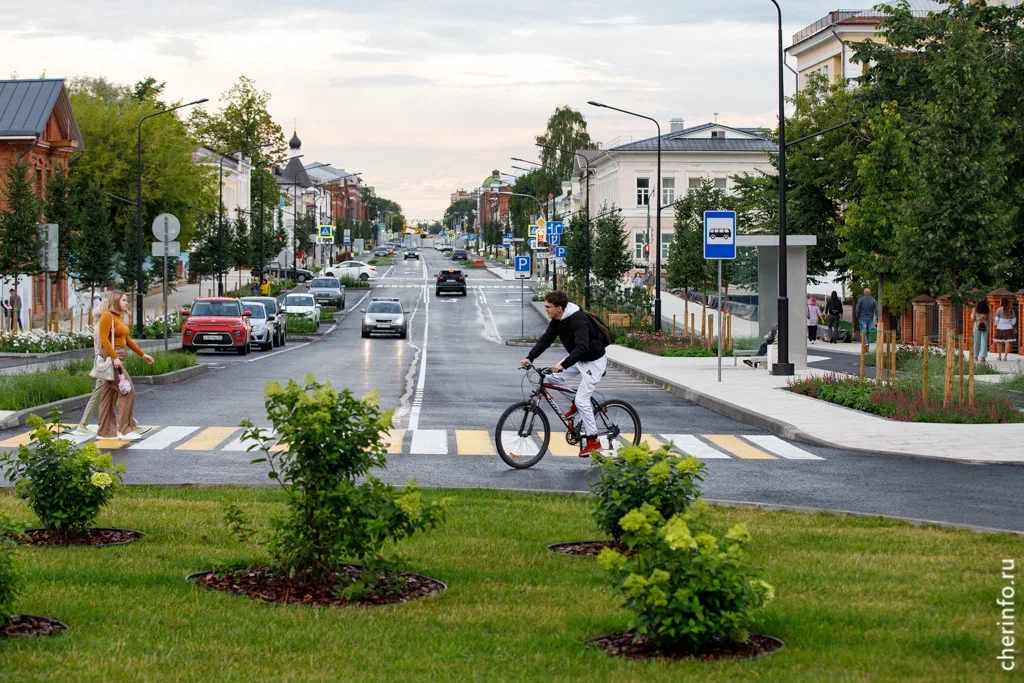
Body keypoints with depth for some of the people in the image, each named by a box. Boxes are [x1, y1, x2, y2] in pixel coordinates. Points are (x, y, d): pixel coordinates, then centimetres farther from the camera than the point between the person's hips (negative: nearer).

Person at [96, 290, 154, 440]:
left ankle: (106, 431, 13)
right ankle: (124, 429, -10)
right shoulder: (107, 316, -10)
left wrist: (143, 354, 25)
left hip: (118, 358, 9)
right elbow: (104, 339, -18)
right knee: (127, 391, -12)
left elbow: (127, 340, 23)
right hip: (111, 356, -9)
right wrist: (115, 357, -26)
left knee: (109, 395, 10)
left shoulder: (119, 318, 17)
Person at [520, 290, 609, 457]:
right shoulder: (557, 319, -4)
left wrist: (563, 365, -48)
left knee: (582, 399, -13)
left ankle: (593, 441, -3)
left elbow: (582, 347, -40)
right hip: (578, 359, 9)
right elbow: (546, 339, -2)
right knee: (553, 377, -6)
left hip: (593, 361, -9)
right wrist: (529, 357, -13)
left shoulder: (578, 319, -31)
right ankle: (575, 403, 15)